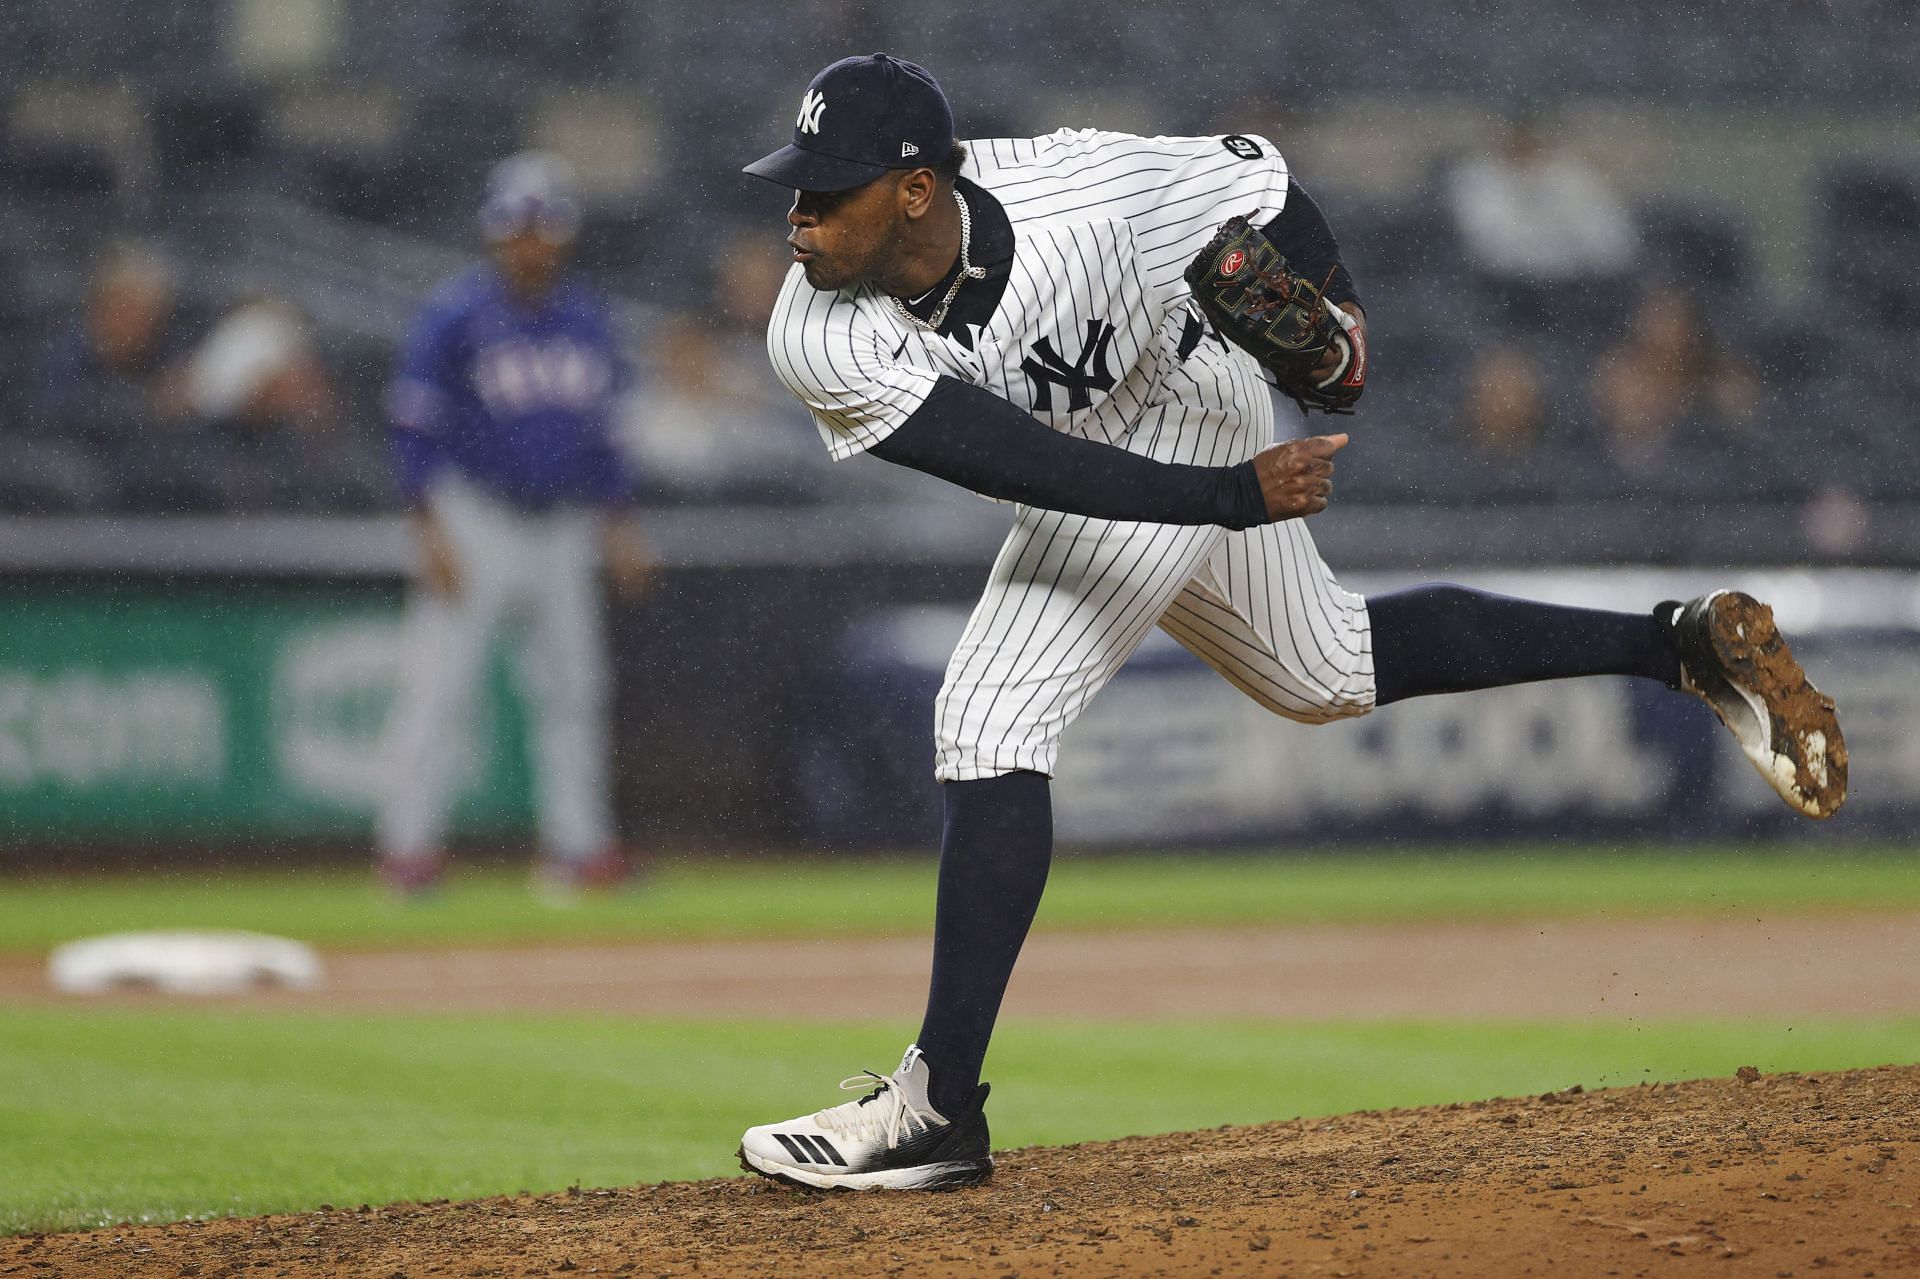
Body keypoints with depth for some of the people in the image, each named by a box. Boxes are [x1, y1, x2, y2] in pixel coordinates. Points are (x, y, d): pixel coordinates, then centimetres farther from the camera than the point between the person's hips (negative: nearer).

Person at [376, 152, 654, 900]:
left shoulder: (587, 320, 10)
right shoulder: (455, 314, -7)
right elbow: (414, 427, -8)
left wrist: (618, 528, 12)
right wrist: (432, 531, -16)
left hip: (561, 529, 5)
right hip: (475, 520, -5)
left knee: (573, 689, 7)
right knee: (439, 684, -9)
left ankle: (578, 845, 14)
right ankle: (408, 845, -5)